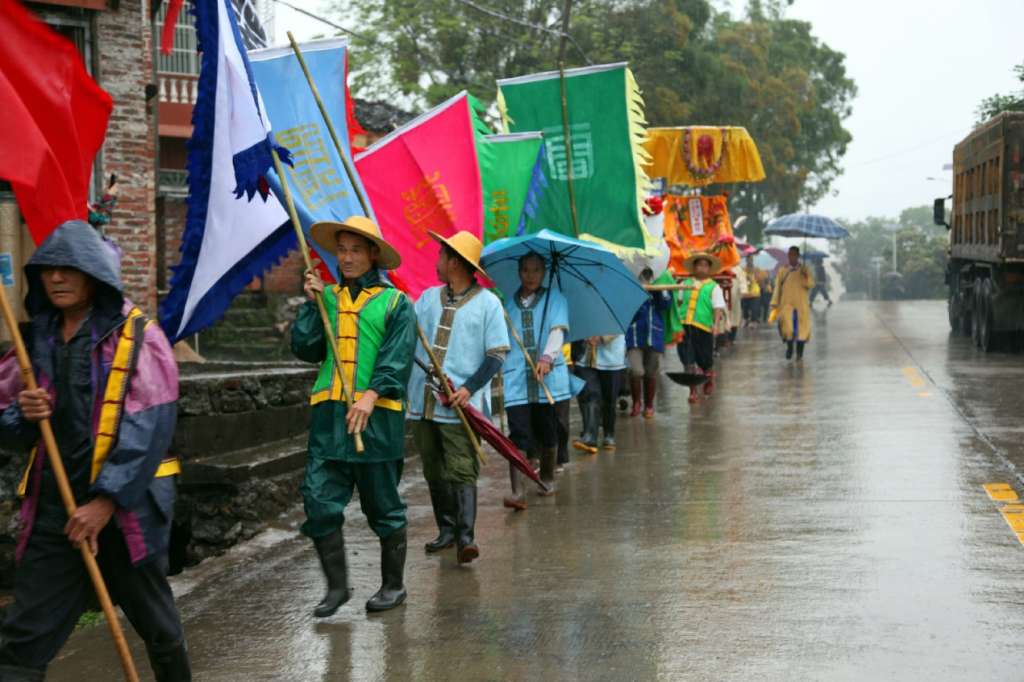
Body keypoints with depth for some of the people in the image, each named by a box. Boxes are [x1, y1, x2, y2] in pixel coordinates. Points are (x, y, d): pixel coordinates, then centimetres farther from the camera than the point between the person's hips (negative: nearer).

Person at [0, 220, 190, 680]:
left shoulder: (137, 336, -7)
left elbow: (150, 427, -14)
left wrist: (107, 501, -20)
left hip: (127, 506, -4)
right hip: (53, 509, 4)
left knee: (156, 623, 14)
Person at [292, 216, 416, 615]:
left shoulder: (395, 303, 2)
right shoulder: (327, 297, 13)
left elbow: (398, 357, -9)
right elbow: (305, 349, 8)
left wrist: (371, 395, -21)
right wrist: (311, 304, 0)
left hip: (376, 415, -3)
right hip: (329, 416, 3)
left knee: (383, 506, 7)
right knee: (319, 501, -3)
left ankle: (393, 584, 21)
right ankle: (336, 586, 11)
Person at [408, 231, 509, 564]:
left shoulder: (487, 303, -1)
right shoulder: (428, 297, 13)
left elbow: (497, 355, -5)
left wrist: (470, 388, -16)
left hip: (460, 406, -5)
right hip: (422, 402, 5)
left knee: (461, 471, -10)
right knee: (433, 471, 10)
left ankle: (466, 536, -12)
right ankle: (446, 530, 19)